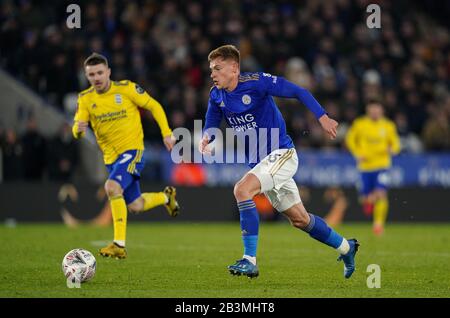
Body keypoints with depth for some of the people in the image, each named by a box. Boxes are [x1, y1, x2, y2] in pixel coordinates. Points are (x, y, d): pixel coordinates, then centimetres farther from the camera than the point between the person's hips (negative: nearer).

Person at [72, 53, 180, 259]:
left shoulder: (126, 88, -9)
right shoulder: (85, 99, 0)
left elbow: (154, 106, 2)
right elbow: (77, 130, -6)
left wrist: (166, 133, -3)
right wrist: (78, 129, -31)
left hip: (132, 149, -5)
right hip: (111, 157, 5)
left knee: (112, 187, -30)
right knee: (135, 207, 14)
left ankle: (119, 245, -26)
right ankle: (166, 197, 48)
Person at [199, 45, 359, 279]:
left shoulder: (256, 82, -18)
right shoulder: (216, 95, 0)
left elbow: (298, 92, -15)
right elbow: (210, 125, 10)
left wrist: (322, 117, -24)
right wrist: (205, 138, -14)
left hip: (281, 154, -7)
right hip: (258, 162, 8)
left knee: (242, 189, -28)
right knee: (299, 220, 15)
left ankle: (250, 261, -27)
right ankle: (346, 247, 37)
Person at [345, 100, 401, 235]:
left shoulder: (388, 126, 3)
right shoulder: (359, 124, -1)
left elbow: (395, 143, 10)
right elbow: (350, 139, 9)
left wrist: (392, 149, -14)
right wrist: (357, 154, -5)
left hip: (382, 165, 0)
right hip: (365, 165, 0)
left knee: (381, 194, -18)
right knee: (365, 198, 4)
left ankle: (379, 223, -10)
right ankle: (368, 200, 43)